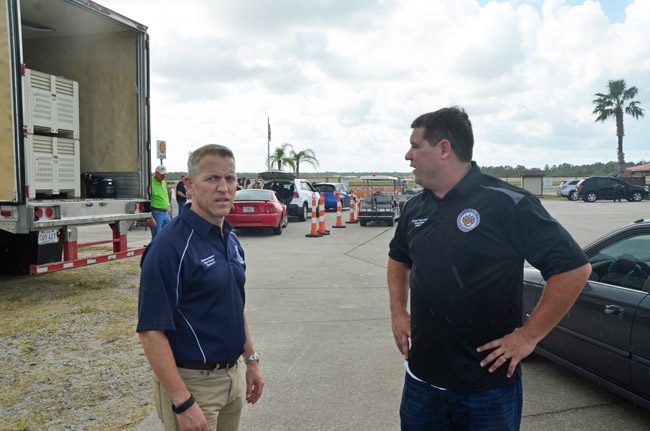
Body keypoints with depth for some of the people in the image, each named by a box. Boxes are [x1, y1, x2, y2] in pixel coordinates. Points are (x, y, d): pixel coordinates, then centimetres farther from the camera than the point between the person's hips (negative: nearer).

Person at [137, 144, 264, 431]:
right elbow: (151, 331, -22)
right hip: (191, 382, -8)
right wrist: (183, 403, -23)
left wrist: (251, 360, 13)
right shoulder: (170, 246, -20)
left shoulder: (231, 240, 5)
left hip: (232, 376, 8)